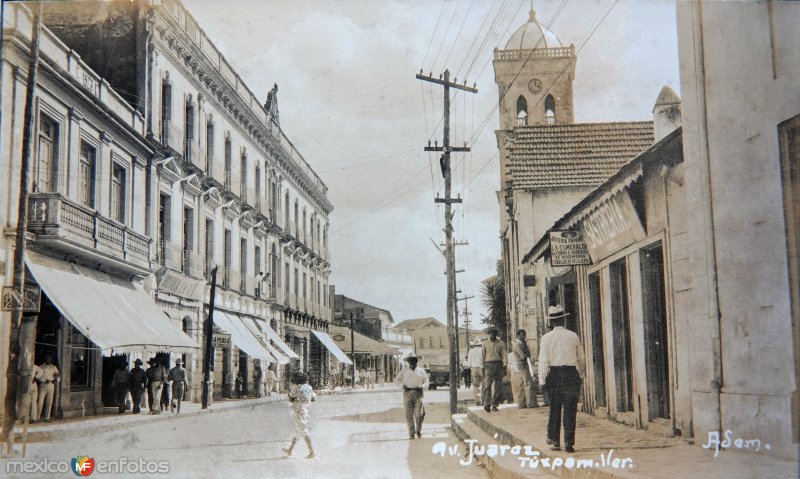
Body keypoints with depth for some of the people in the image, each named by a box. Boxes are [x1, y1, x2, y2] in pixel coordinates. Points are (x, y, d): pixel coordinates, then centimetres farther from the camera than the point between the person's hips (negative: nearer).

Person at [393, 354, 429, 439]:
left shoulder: (421, 371, 14)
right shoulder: (404, 370, 12)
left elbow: (426, 382, 14)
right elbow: (397, 379, 14)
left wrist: (421, 387, -6)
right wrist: (403, 385, -3)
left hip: (418, 393, 0)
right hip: (408, 393, 0)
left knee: (419, 413, -10)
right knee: (409, 414, -6)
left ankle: (418, 430, 12)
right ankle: (411, 433, -1)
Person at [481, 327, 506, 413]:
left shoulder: (501, 343, 7)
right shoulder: (485, 343, 8)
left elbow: (504, 355, 0)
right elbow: (483, 357, 9)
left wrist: (505, 367, -10)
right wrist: (482, 369, 5)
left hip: (499, 365, 1)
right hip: (489, 365, -1)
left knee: (498, 387, 2)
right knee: (487, 385, -16)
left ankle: (494, 405, 10)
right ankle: (487, 404, -23)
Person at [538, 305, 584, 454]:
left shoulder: (547, 338, -4)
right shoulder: (573, 336, 1)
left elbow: (543, 360, -6)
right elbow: (581, 357, 11)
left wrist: (542, 380, -3)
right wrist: (579, 373, 25)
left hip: (553, 374, 0)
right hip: (571, 373, 0)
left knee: (554, 408, 15)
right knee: (570, 410, 3)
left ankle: (554, 439, 18)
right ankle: (569, 443, 1)